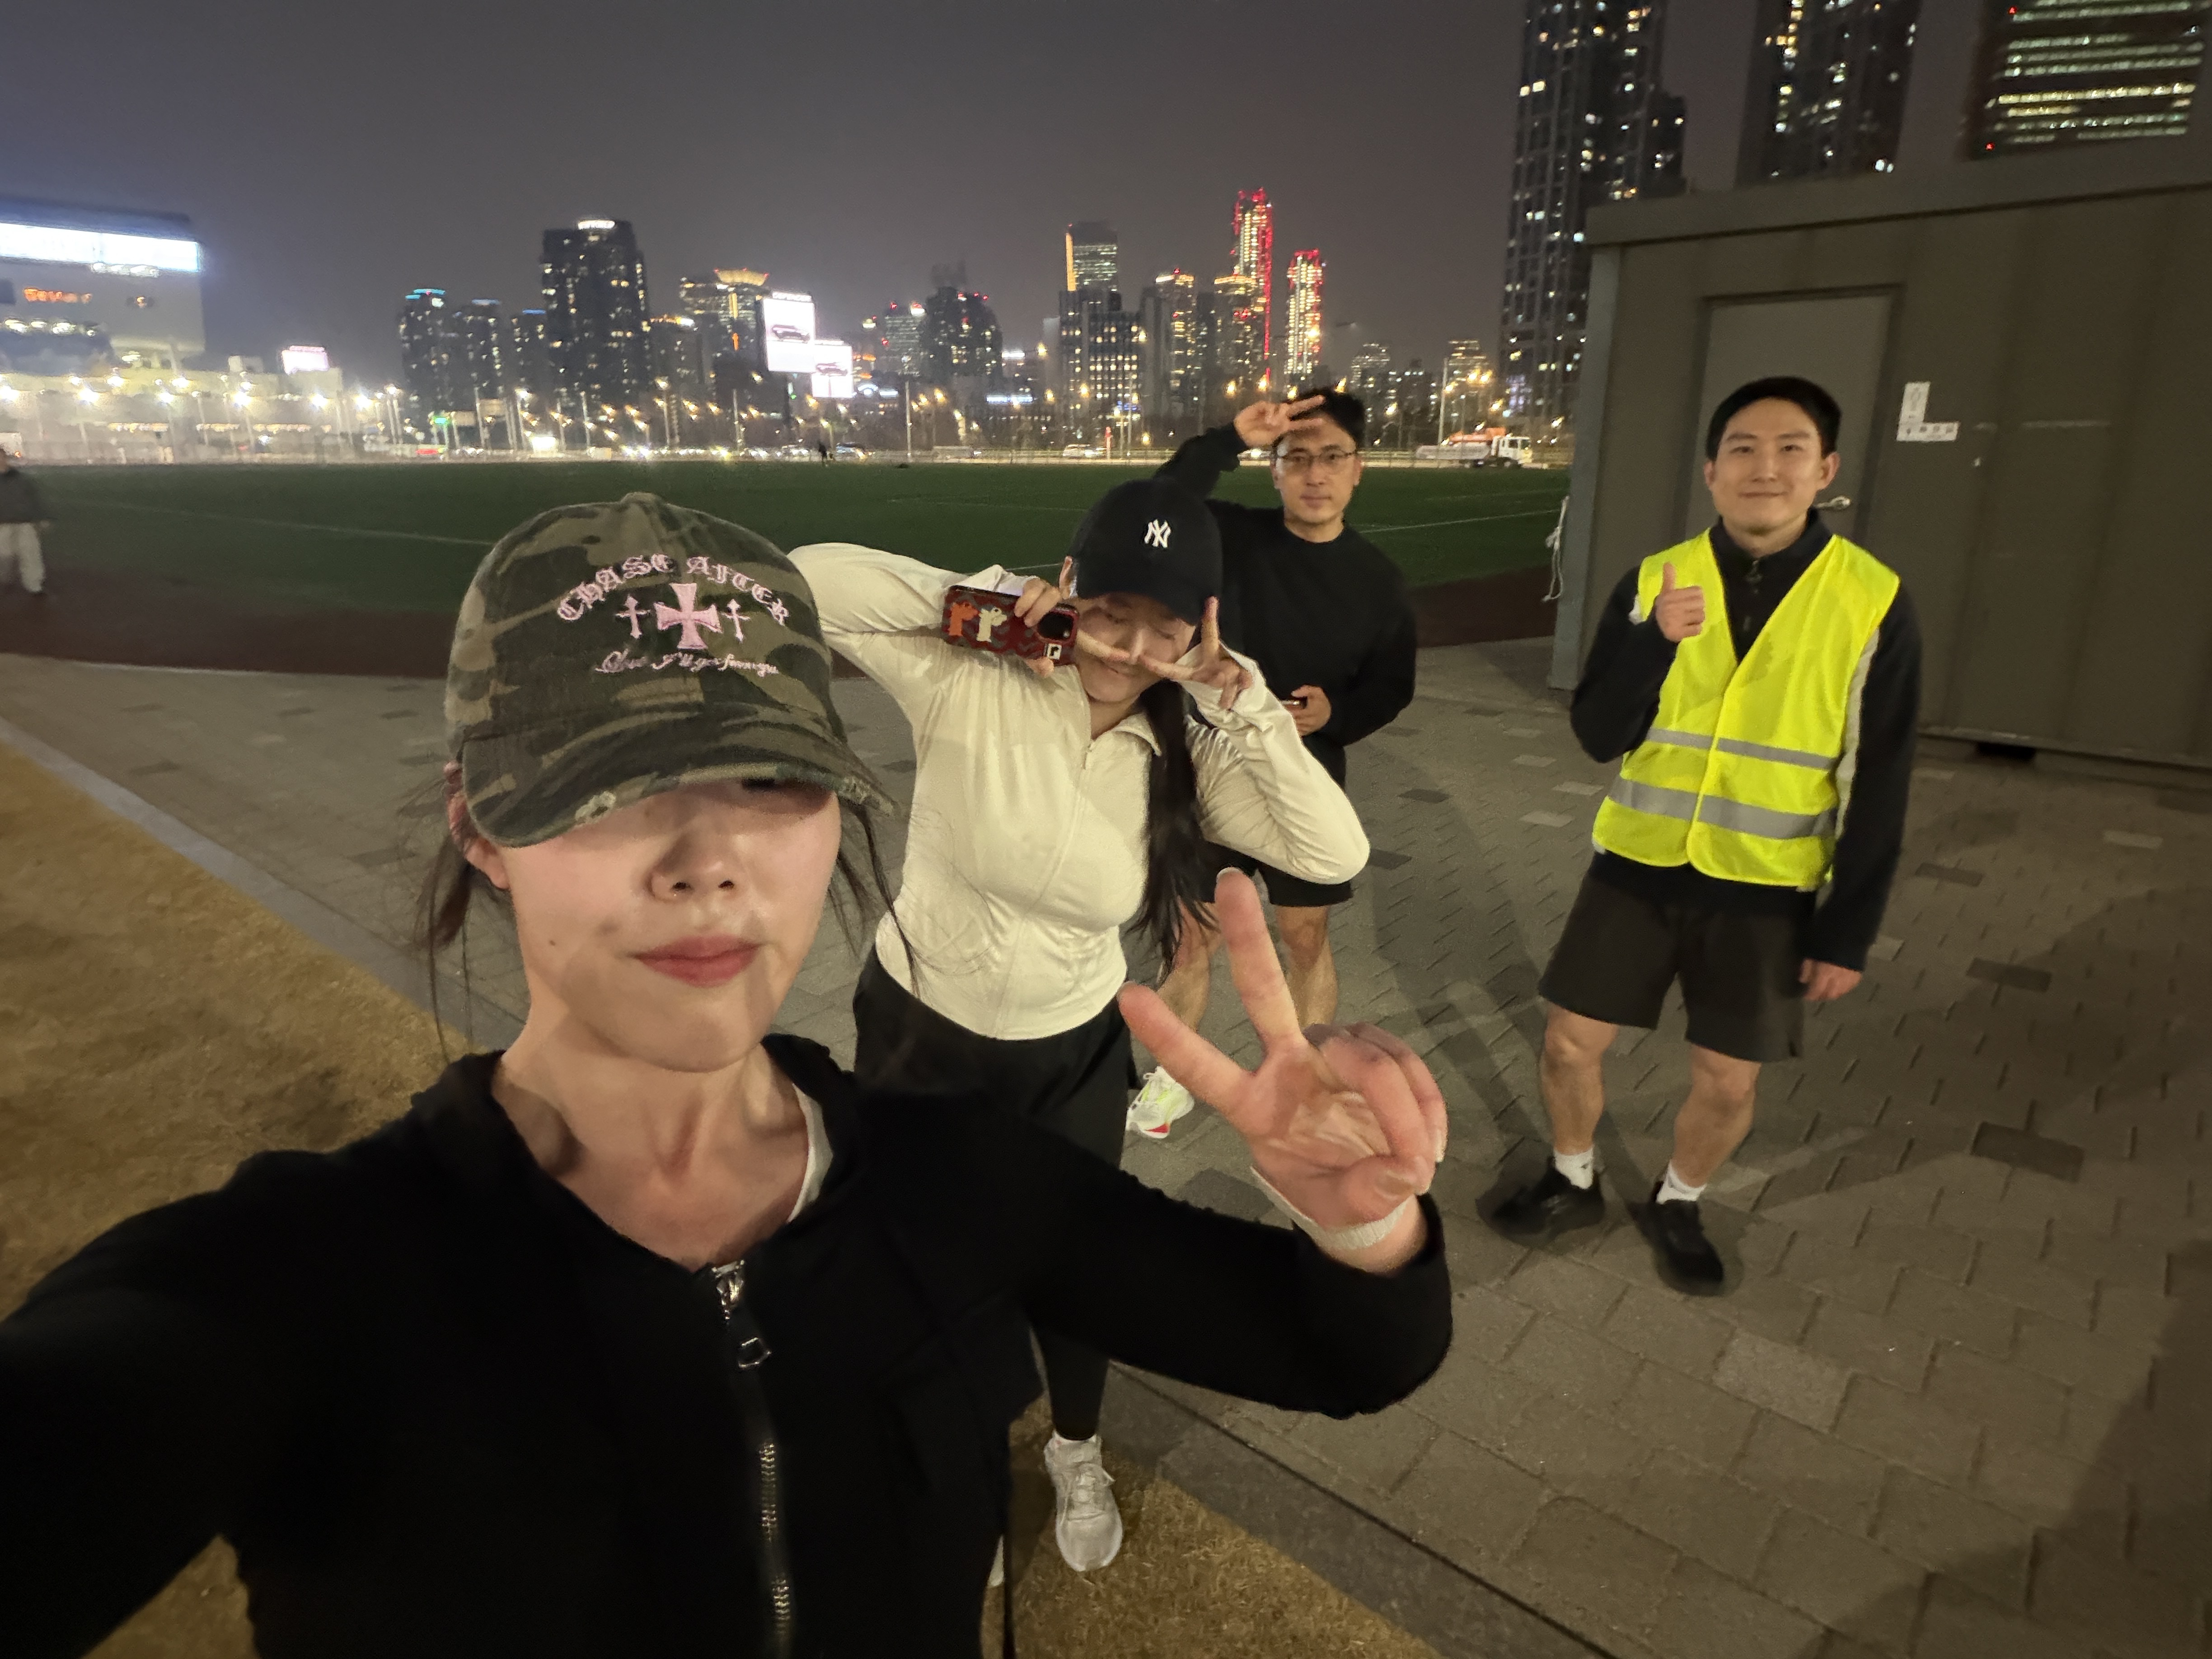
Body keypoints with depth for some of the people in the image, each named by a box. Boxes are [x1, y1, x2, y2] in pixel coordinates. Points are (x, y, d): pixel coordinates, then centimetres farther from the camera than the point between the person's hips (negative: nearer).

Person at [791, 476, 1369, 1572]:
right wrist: (986, 599, -28)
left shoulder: (1186, 756, -13)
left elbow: (1336, 852, -20)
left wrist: (1237, 696, -24)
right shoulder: (969, 681, -22)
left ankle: (1077, 1452, 55)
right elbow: (807, 581, -28)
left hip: (1073, 1056, 2)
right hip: (917, 1034, -1)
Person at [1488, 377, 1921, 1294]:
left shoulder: (1873, 601, -8)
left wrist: (1849, 930, -4)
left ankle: (1677, 1205, 38)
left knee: (1727, 1083, 9)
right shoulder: (1653, 580, -4)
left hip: (1768, 890, -1)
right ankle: (1573, 1181, 35)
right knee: (1570, 1040, 8)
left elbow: (1877, 788, -4)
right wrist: (1654, 642, -25)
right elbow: (1597, 734, -8)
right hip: (1637, 867, 1)